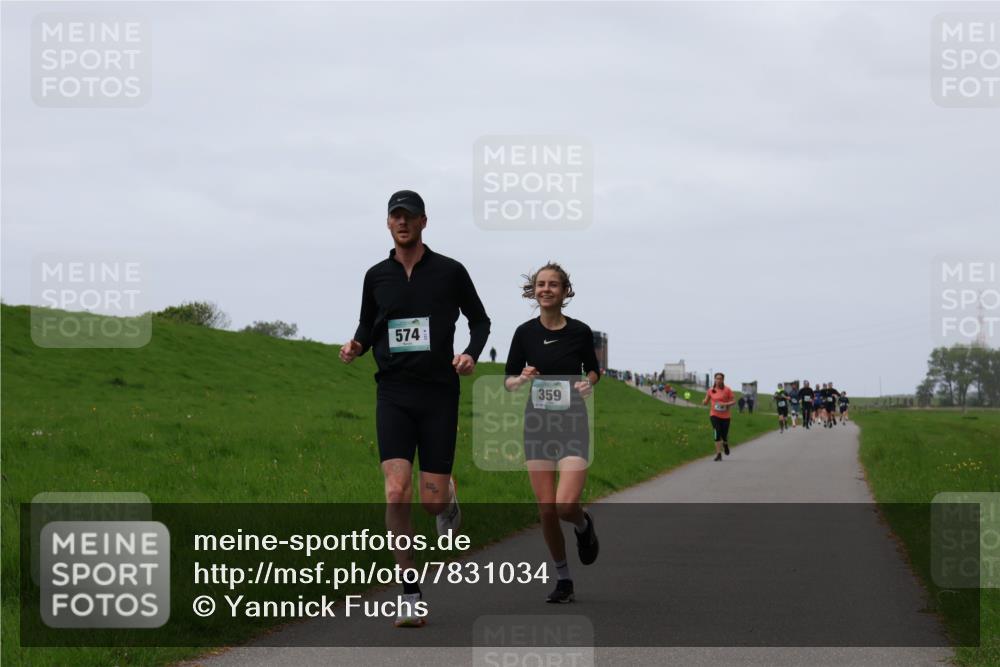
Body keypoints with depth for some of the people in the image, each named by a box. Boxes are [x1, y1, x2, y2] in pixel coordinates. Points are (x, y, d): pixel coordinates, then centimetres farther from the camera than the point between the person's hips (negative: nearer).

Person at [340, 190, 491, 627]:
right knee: (396, 492, -14)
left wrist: (472, 354, -6)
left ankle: (448, 499, 38)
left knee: (432, 501, -3)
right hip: (393, 394, 1)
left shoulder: (450, 272, 2)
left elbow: (479, 319, 13)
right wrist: (355, 347, -2)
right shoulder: (377, 276, 7)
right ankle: (410, 596, -6)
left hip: (439, 393, -1)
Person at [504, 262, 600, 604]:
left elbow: (592, 369, 14)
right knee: (546, 509, -1)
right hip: (538, 423, 2)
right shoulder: (525, 332, 0)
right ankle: (563, 580, 16)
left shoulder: (580, 332, -2)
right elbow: (508, 380, 7)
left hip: (573, 423, -2)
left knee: (566, 505, -16)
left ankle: (584, 525, 22)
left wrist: (588, 382, -8)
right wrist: (521, 379, -15)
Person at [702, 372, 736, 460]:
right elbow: (706, 401, 11)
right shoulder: (711, 390, 3)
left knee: (724, 434, 7)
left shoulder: (727, 390, -3)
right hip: (714, 415, 0)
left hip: (725, 416, 0)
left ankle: (725, 444, 46)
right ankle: (718, 454, -11)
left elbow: (733, 402, -1)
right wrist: (704, 401, -14)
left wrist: (726, 404, -20)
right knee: (717, 433, -15)